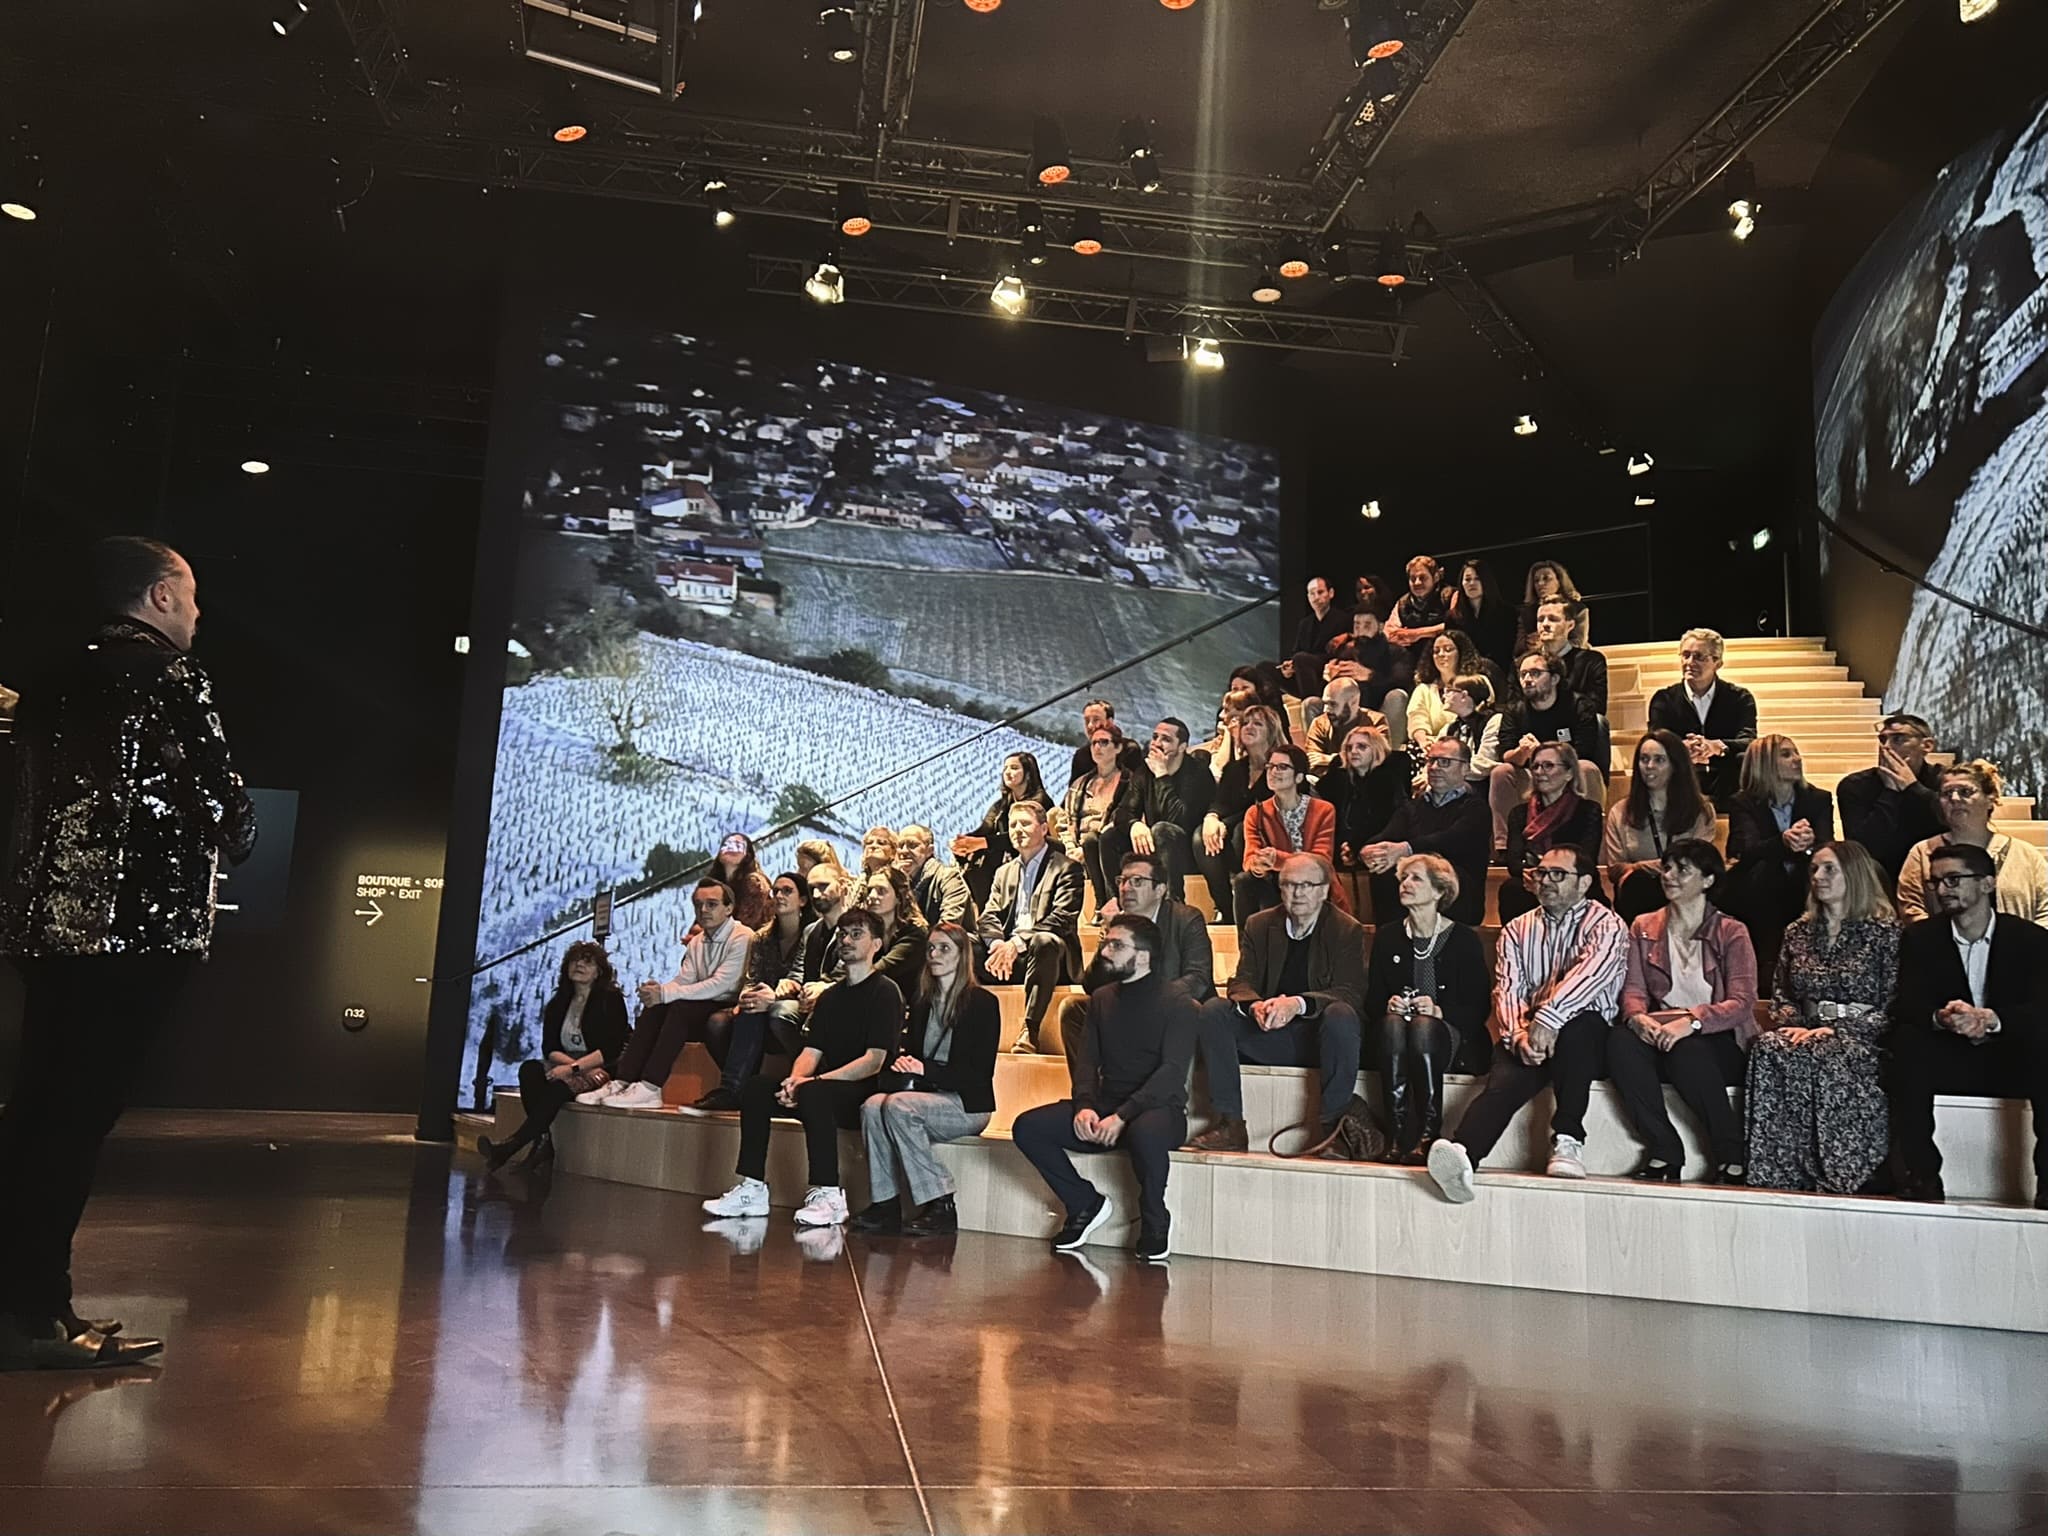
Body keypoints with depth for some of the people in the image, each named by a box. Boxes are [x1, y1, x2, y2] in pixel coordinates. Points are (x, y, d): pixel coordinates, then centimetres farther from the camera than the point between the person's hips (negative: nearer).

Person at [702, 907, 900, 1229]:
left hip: (865, 1093, -7)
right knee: (755, 1088, -10)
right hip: (828, 1088, 8)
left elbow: (874, 1060, -14)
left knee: (813, 1092, -35)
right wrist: (795, 1079, -12)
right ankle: (752, 1189, -11)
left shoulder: (885, 991, -4)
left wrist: (816, 1080, -21)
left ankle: (828, 1194, -30)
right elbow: (811, 1050, 12)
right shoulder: (830, 995, 20)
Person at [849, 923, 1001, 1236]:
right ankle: (885, 1205, -22)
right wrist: (902, 1063, -10)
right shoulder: (922, 1002, 15)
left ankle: (941, 1206, -25)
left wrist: (925, 1069, -20)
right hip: (926, 1097, 6)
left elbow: (980, 1073, -10)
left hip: (968, 1104, -5)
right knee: (872, 1106, -24)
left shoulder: (981, 1002, -4)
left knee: (898, 1105, -30)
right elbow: (906, 1050, 16)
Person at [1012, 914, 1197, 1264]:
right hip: (1105, 1107, 6)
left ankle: (1155, 1223, -12)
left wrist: (1122, 1116, -25)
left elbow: (1173, 1070, -16)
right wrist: (1084, 1106, -13)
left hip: (1159, 1108, -6)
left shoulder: (1175, 1001, -5)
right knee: (1027, 1127, -15)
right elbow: (1086, 1060, 9)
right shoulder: (1102, 998, 15)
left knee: (1145, 1134, -41)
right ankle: (1086, 1204, 3)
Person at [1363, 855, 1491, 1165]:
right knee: (1393, 1022, -34)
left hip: (1454, 1040, -2)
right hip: (1389, 1038, 2)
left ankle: (1427, 1137, -35)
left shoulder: (1464, 940, 2)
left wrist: (1439, 1010, -20)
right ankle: (1396, 1138, -38)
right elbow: (1371, 1001, 10)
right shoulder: (1387, 936, 12)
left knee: (1423, 1027, -37)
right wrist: (1388, 1004, -13)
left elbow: (1479, 1008, -3)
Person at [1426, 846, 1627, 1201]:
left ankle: (1568, 1141, -31)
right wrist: (1518, 1035, -17)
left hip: (1585, 1038, -2)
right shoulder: (1517, 930, 18)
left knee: (1578, 1025, -37)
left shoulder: (1605, 925, 5)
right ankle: (1462, 1153, -56)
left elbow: (1590, 975, -16)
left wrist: (1548, 1018, -31)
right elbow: (1507, 990, 5)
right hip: (1526, 1035, 2)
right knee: (1505, 1080, -29)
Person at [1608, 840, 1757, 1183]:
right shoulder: (1643, 928, 14)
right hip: (1659, 1034, 3)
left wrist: (1691, 1021, -27)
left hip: (1717, 1042, -3)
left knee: (1686, 1052, -37)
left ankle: (1733, 1156, -19)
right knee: (1621, 1040, -30)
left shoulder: (1731, 933, 2)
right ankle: (1665, 1152, -23)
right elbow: (1633, 989, 5)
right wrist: (1637, 1017, -20)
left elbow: (1742, 1003, -9)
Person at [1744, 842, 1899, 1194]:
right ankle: (1775, 1177, -33)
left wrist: (1834, 1029, -15)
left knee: (1824, 1056, -38)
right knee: (1768, 1048, -32)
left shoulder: (1884, 932, 4)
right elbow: (1779, 996, 19)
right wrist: (1793, 1026, -4)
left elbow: (1894, 1005, -4)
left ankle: (1837, 1178, -31)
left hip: (1861, 1036, -4)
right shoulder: (1797, 933, 19)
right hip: (1808, 1033, 4)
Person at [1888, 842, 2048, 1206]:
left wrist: (1993, 1020, -36)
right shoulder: (1919, 938, 3)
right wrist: (1941, 1018, -33)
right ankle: (1919, 1173, -26)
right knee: (1907, 1040, -31)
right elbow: (1905, 1006, -9)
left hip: (2014, 1060, -1)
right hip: (1949, 1058, 1)